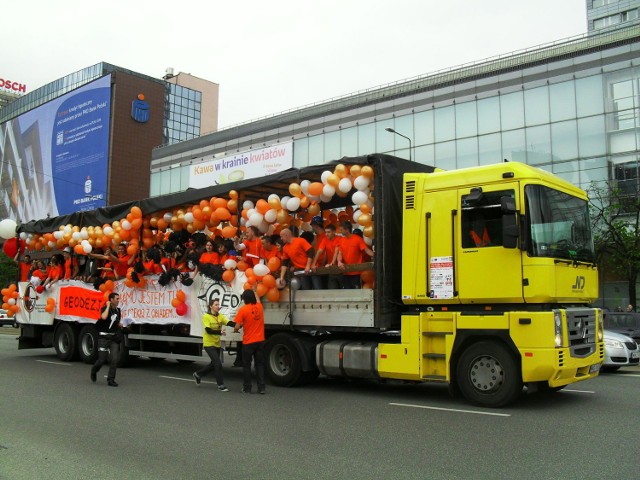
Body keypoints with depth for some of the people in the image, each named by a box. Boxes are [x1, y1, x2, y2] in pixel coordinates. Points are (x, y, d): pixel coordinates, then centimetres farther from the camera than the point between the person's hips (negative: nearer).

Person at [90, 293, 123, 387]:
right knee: (102, 359, 0)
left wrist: (120, 325, 6)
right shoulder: (105, 308, -7)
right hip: (104, 337, -5)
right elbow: (104, 317, -32)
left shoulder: (118, 310, 12)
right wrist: (108, 306, -20)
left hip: (114, 338, 5)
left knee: (114, 359, -7)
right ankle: (94, 371, 31)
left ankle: (110, 380, -1)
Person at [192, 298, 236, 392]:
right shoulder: (206, 316, -13)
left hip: (217, 344, 7)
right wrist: (220, 332, -37)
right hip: (209, 344, -7)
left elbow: (229, 323, -14)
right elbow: (208, 330, -23)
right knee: (218, 363, -11)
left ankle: (198, 374, 37)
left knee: (214, 364, 16)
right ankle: (221, 385, 1)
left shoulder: (220, 316, 1)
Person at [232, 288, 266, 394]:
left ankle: (247, 388, 12)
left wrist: (235, 330, 11)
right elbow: (258, 300, 30)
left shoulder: (243, 309, -11)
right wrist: (254, 290, 47)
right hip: (260, 341, 4)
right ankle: (261, 387, 6)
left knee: (246, 365, 8)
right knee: (260, 364, 9)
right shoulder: (259, 307, 4)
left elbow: (237, 326, -13)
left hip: (248, 342, -4)